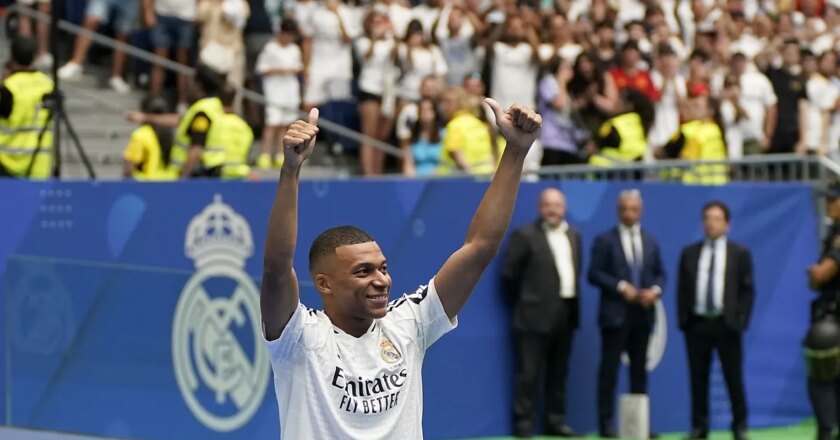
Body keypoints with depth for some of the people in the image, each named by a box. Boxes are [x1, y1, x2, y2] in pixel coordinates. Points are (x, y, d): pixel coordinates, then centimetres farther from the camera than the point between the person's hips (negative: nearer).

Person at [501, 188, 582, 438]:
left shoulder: (573, 236, 14)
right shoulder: (526, 236, -6)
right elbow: (509, 272, -7)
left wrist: (574, 301, 12)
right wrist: (522, 301, -1)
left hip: (566, 312, 6)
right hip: (536, 314, -6)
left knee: (558, 373, 10)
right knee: (529, 372, -5)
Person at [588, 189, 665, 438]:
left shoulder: (651, 242, 15)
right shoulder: (605, 240, -1)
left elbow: (659, 273, 14)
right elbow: (594, 273, -7)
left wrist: (655, 290, -7)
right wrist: (621, 287, -17)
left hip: (643, 313, 5)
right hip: (616, 313, -5)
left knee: (639, 369, 7)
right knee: (610, 369, -4)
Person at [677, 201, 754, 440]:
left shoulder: (740, 253, 4)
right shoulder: (689, 253, 9)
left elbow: (747, 290, 2)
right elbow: (682, 288, 9)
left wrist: (739, 321, -8)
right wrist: (683, 319, -1)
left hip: (726, 324, -2)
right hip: (697, 323, 2)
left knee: (734, 378, 3)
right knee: (698, 378, 4)